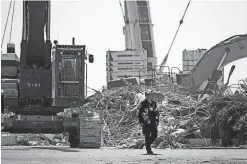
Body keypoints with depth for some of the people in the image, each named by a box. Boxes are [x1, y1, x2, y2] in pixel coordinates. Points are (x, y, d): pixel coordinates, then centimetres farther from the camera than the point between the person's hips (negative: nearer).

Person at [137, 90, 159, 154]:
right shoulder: (143, 103, -4)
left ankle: (148, 144, 26)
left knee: (154, 135, 2)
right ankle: (148, 150, 3)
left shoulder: (154, 103, 13)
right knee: (147, 136, -3)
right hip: (146, 122, -6)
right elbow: (139, 113, -5)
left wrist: (157, 121, 12)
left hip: (153, 122, 6)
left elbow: (156, 112, 21)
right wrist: (141, 122, -10)